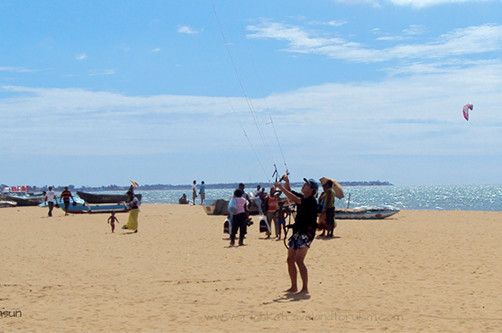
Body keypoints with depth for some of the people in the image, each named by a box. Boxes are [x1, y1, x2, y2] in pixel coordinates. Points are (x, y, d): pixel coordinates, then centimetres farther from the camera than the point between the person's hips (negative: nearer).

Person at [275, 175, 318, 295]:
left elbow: (294, 199, -26)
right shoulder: (301, 198, 12)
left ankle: (305, 288, -15)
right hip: (297, 232, 9)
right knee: (290, 260, 10)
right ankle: (294, 287, 19)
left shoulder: (311, 201, -15)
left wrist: (281, 187, -21)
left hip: (306, 233, -9)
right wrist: (286, 181, 1)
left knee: (299, 260, -18)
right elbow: (289, 191, 20)